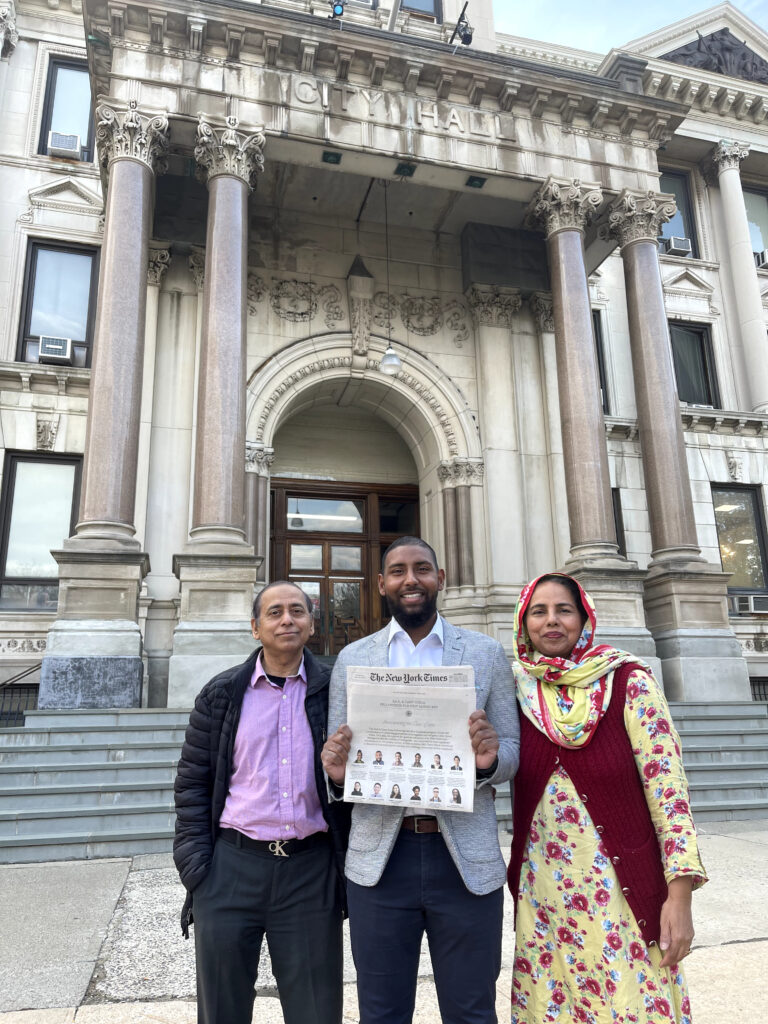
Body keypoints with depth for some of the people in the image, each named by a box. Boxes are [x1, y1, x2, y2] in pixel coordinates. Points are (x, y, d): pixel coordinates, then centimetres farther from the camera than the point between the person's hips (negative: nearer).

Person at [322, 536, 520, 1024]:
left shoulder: (487, 653, 3)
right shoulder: (352, 659, 6)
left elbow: (513, 751, 4)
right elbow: (337, 757, 9)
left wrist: (490, 759, -18)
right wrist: (338, 773, -14)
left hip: (467, 859, 0)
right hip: (379, 859, 1)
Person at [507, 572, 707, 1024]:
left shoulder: (628, 682, -8)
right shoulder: (516, 691, 1)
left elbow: (668, 788, -9)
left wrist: (680, 895, -12)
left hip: (623, 892, -2)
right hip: (542, 894, 3)